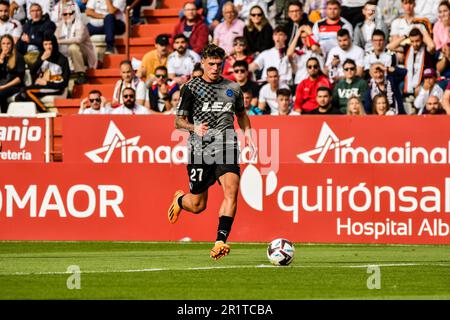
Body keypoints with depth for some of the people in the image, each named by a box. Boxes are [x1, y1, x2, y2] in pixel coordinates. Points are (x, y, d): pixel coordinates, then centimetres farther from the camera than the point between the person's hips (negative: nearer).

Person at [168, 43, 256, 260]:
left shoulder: (232, 88, 13)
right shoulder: (191, 88, 3)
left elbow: (241, 114, 29)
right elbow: (178, 121, 3)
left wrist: (247, 134, 12)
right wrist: (194, 128, -18)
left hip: (226, 147, 2)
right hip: (200, 149, -2)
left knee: (231, 189, -24)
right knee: (198, 205, 5)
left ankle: (220, 241, -25)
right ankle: (179, 200, 42)